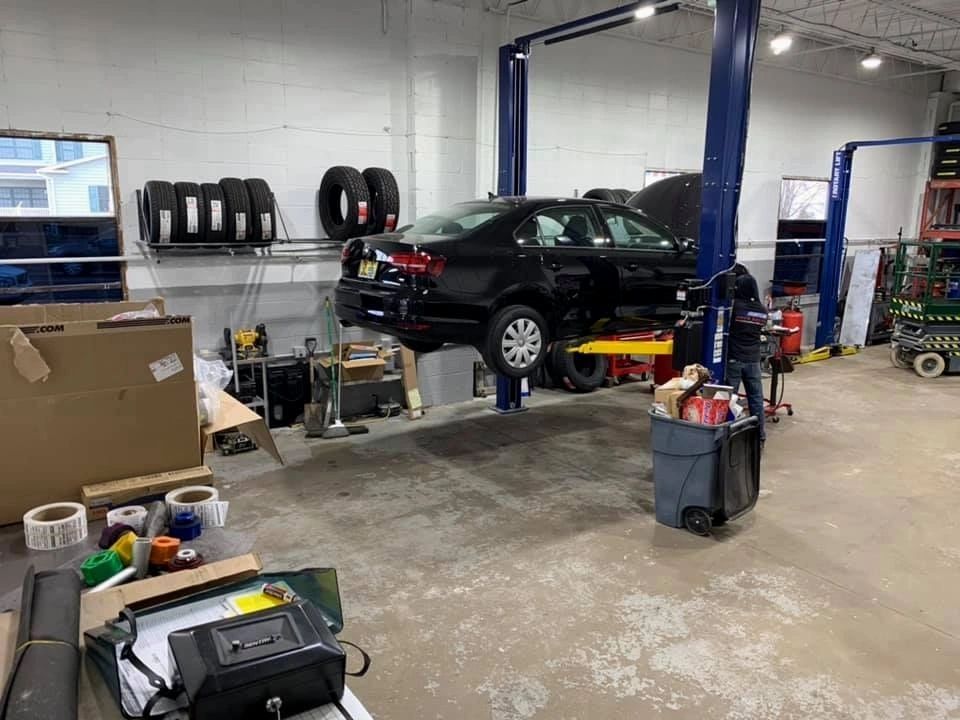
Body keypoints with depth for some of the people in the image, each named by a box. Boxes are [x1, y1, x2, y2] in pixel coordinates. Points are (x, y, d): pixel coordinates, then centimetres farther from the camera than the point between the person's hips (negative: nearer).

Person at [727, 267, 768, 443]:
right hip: (753, 359, 4)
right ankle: (759, 433, 16)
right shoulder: (762, 310, 2)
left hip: (733, 358, -4)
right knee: (756, 397, 10)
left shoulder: (734, 305, -14)